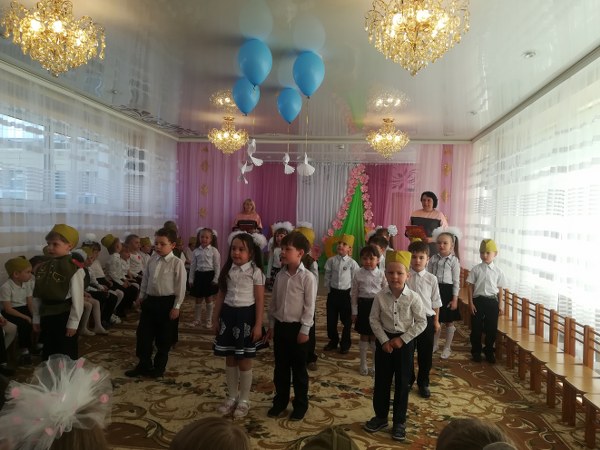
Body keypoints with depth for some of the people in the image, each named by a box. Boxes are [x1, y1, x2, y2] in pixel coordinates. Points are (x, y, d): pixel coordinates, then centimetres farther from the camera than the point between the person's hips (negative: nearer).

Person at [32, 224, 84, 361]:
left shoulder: (74, 268, -17)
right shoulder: (42, 268, 4)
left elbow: (77, 298, -16)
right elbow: (37, 296, 9)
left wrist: (73, 323, -15)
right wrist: (36, 319, 11)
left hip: (64, 316, -6)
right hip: (46, 316, 6)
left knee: (67, 356, 7)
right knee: (48, 354, 19)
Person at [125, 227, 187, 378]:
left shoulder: (177, 263, -12)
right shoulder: (152, 260, 5)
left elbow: (180, 287, -12)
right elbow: (145, 280, 16)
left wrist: (176, 306, -12)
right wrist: (142, 297, 15)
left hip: (167, 302, -5)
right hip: (150, 300, 5)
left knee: (163, 338, 7)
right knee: (143, 334, 10)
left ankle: (159, 367, 24)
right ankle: (143, 365, 26)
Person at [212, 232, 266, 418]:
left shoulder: (255, 272, -10)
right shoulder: (227, 270, 4)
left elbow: (260, 301, -9)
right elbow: (221, 296, 10)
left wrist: (258, 325, -12)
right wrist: (215, 318, 9)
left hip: (246, 315, -5)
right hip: (228, 315, 5)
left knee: (245, 361, 5)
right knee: (230, 360, 14)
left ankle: (244, 400, 21)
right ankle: (232, 396, 30)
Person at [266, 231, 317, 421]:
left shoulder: (307, 277, -14)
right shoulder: (280, 275, 3)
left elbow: (310, 307, -13)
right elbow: (273, 302, 10)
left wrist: (304, 330, -14)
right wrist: (271, 325, 10)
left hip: (297, 327, -5)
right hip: (280, 326, 5)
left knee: (299, 369, 8)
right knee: (280, 367, 16)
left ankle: (300, 405, 24)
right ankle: (280, 401, 31)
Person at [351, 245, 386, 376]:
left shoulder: (381, 274, -5)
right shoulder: (358, 274, -4)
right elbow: (354, 294, 1)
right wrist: (354, 311, 1)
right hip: (363, 305, 0)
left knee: (375, 336, 10)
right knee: (364, 336, 10)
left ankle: (376, 363, 26)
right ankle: (363, 363, 23)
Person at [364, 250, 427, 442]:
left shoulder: (413, 298, -14)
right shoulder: (380, 296, -9)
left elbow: (421, 322, -10)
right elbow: (374, 320, -3)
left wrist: (402, 339, -13)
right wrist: (384, 340, -12)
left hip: (405, 342, -2)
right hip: (384, 341, 2)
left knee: (402, 382, 8)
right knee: (381, 380, 12)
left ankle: (399, 421, 24)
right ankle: (381, 416, 30)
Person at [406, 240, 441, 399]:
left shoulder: (431, 279, -3)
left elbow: (436, 302, 5)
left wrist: (436, 321, 7)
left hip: (426, 319, 1)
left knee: (426, 354, 10)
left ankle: (423, 383, 29)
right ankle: (408, 380, 33)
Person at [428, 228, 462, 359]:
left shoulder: (454, 260, -7)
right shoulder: (433, 259, 2)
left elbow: (456, 281, -7)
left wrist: (455, 299, -9)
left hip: (447, 291, -3)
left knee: (449, 321, 9)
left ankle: (447, 348, 23)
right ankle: (434, 345, 30)